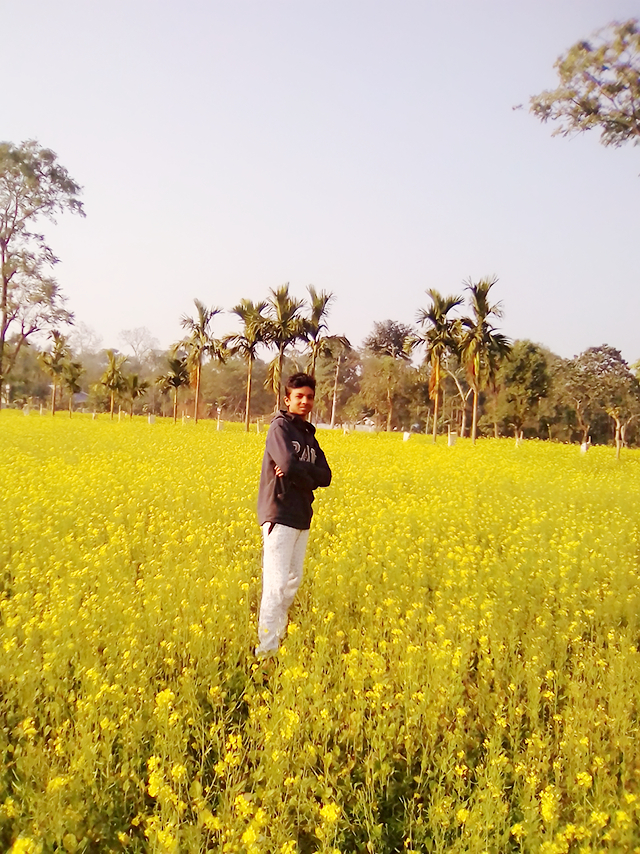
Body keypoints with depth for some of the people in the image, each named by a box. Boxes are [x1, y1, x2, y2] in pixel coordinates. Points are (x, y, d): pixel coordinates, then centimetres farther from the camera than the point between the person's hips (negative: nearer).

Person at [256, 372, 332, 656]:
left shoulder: (308, 434, 16)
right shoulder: (280, 426, -6)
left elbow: (325, 476, 5)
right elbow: (288, 464, -22)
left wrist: (296, 471, -11)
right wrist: (308, 474, -4)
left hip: (302, 517, 8)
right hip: (280, 515, -8)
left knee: (292, 582, 15)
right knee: (275, 584, -9)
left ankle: (279, 636, 28)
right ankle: (266, 649, -6)